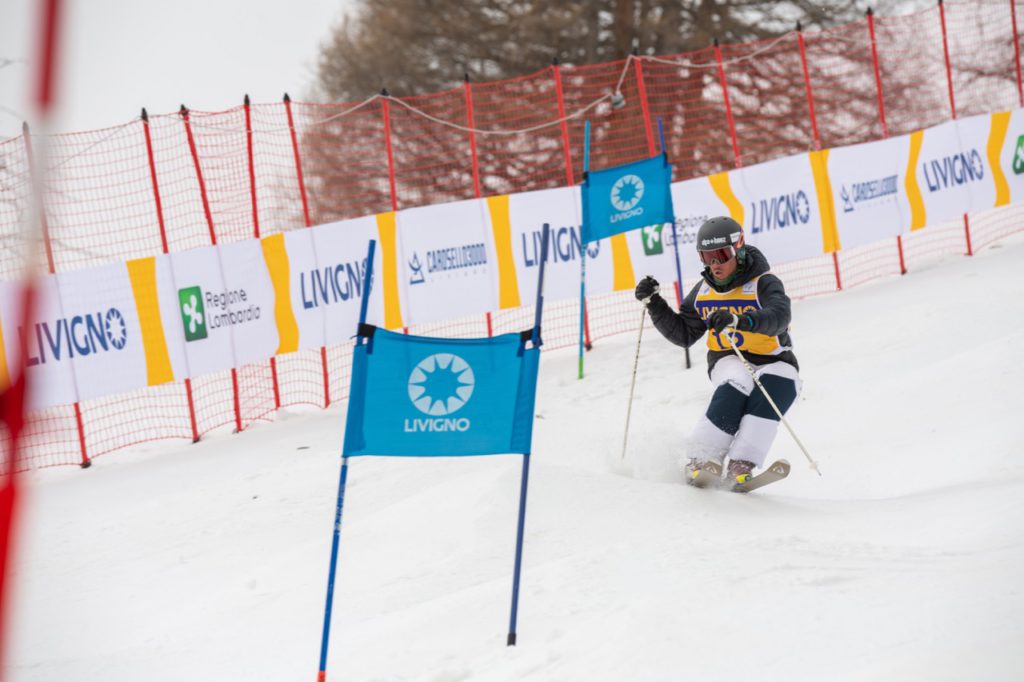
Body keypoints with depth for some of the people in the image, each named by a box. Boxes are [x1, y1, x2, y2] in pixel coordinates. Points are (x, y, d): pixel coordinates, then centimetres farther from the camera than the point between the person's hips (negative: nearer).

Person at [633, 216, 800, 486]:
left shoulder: (764, 283, -14)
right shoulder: (703, 291, 4)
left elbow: (778, 316, -35)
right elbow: (684, 334, 13)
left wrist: (738, 320, -53)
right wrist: (655, 305, -1)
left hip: (772, 362, -2)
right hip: (729, 361, 2)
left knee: (780, 387, -36)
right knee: (736, 388, -33)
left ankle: (740, 467, -40)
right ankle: (699, 462, -34)